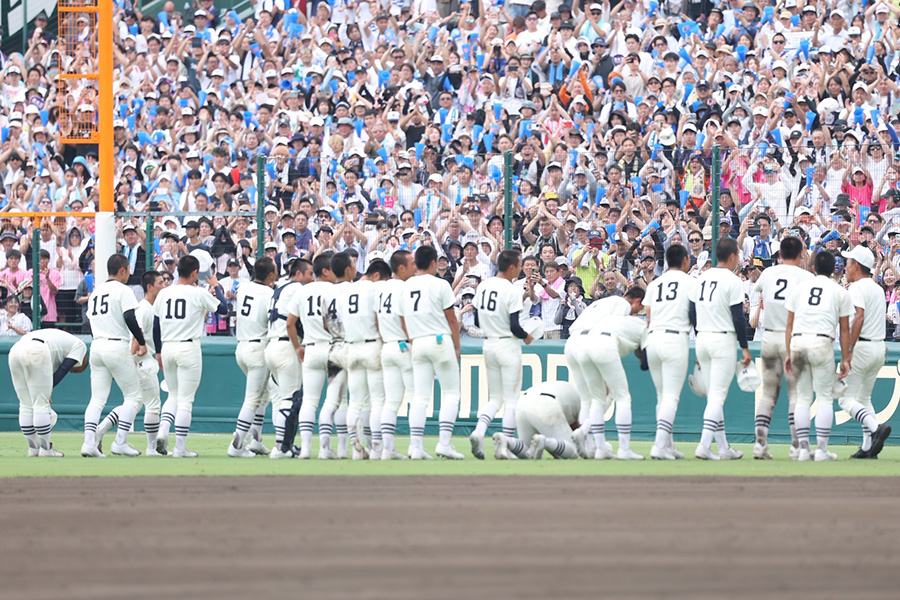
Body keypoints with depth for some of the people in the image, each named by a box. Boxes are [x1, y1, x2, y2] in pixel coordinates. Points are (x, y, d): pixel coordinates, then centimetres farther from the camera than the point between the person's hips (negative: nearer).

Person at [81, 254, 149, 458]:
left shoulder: (95, 292, 18)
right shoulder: (122, 290, -5)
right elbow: (130, 318, -16)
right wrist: (142, 343, -10)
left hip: (96, 347, 7)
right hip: (117, 347, -7)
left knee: (97, 399, 5)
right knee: (133, 396, 3)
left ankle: (89, 441, -10)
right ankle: (120, 442, -5)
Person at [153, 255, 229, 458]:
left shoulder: (164, 294, 7)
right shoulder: (199, 293, -7)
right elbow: (224, 308, 0)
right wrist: (216, 286, 15)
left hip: (167, 348, 4)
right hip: (189, 348, -4)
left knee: (174, 395, 20)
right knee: (186, 399, 1)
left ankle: (163, 430, -4)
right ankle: (180, 447, 1)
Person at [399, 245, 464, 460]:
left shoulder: (405, 287, 9)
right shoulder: (440, 285, -6)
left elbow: (404, 322, 14)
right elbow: (452, 319, -4)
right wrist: (456, 347, 6)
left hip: (417, 345, 5)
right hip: (440, 341, -5)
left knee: (420, 397, 6)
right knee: (450, 394, 1)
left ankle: (416, 446, -2)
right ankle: (444, 442, -11)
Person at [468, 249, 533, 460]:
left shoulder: (482, 286, 4)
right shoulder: (512, 291, -16)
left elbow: (477, 320, 11)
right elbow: (514, 327, -18)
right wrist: (526, 336, 2)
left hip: (489, 345, 6)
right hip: (508, 346, -6)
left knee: (495, 399, 13)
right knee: (511, 399, 2)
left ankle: (479, 431, -11)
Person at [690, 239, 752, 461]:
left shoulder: (701, 278, 10)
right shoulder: (732, 280, -10)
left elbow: (692, 313, 13)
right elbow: (738, 318, -12)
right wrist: (745, 348, -6)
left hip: (702, 340, 7)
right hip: (723, 340, -7)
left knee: (714, 396, 12)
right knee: (717, 395, -8)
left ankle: (724, 448, 16)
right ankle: (704, 445, -19)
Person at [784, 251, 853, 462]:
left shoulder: (799, 288, 15)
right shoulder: (839, 292, 8)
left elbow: (789, 325, 12)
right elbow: (844, 329, 7)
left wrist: (788, 354, 13)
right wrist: (845, 359, 10)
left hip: (797, 342, 3)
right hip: (822, 342, -3)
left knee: (802, 397, 9)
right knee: (824, 397, 3)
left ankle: (803, 448, 6)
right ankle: (822, 449, -3)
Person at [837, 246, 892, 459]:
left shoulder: (856, 288, -11)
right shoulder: (878, 288, 17)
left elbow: (859, 317, -24)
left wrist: (848, 351, -26)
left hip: (862, 346, -9)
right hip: (879, 348, 9)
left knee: (846, 398, -6)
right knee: (864, 397, 15)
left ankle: (876, 427, -26)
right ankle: (868, 447, 6)